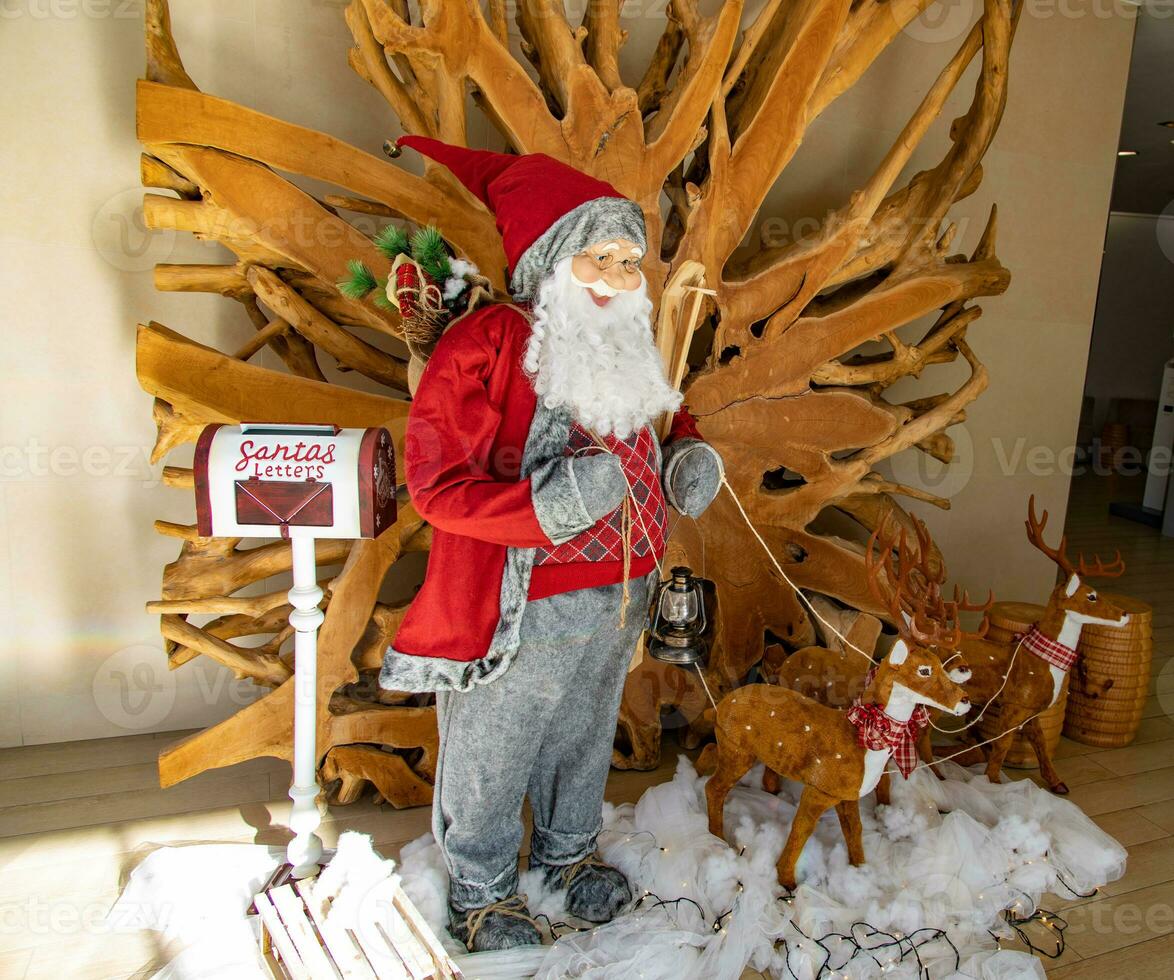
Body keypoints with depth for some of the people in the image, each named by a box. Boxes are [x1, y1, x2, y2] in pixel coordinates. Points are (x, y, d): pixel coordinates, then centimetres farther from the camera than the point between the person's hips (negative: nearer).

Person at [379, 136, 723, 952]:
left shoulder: (628, 349, 7)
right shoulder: (484, 346, -17)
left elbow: (663, 414, 26)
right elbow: (436, 481, -20)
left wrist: (687, 453, 4)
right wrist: (543, 508, -33)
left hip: (620, 598, 7)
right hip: (522, 609, -6)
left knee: (584, 734, 26)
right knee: (493, 754, 13)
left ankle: (570, 847, 53)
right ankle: (483, 890, 41)